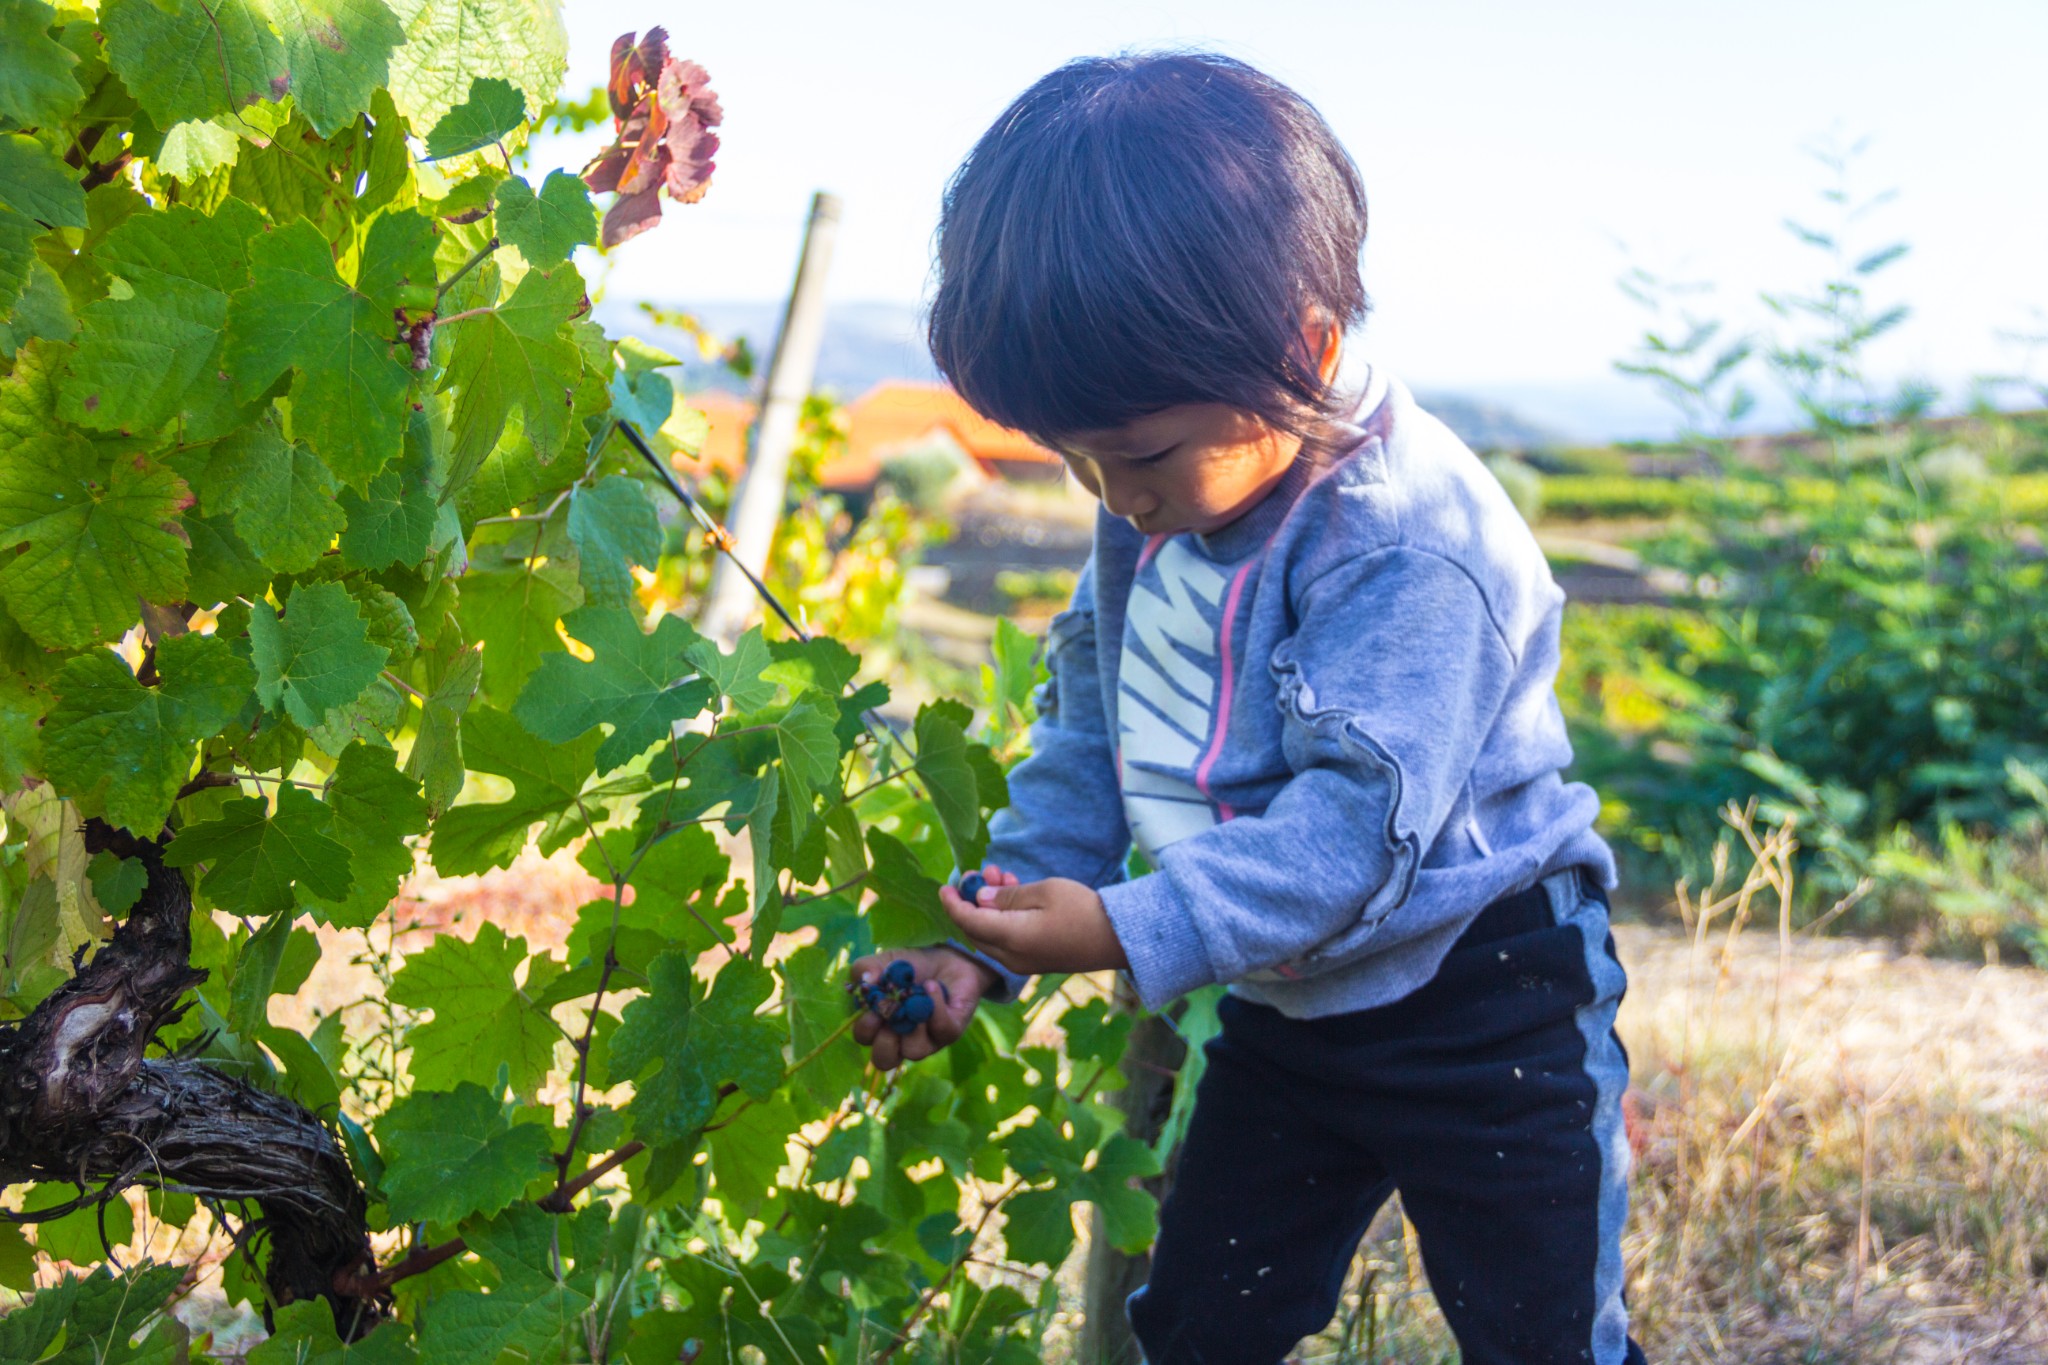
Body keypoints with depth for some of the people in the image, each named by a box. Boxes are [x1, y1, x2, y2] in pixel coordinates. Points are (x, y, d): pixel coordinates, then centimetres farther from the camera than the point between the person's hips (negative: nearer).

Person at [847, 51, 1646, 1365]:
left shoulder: (1414, 543, -28)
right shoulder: (1158, 515, -3)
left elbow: (1354, 821, -32)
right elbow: (1089, 738, 5)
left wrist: (1133, 931, -38)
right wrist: (984, 944, -4)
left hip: (1486, 1017, -7)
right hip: (1286, 1009, 7)